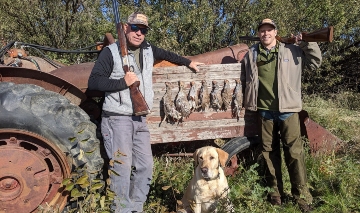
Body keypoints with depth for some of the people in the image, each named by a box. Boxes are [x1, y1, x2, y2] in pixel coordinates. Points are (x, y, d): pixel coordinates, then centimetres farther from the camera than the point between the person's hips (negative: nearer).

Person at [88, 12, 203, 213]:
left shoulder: (149, 50, 12)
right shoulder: (112, 51, -7)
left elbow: (167, 54, 32)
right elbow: (93, 82, -12)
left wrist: (188, 63, 41)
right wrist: (123, 82, -19)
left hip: (140, 119, 7)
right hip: (117, 119, -6)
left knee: (145, 166, 9)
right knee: (122, 168, -7)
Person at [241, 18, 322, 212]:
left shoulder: (292, 51, 5)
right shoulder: (251, 54, 9)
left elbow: (315, 63, 9)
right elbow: (243, 79, 19)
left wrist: (307, 43, -2)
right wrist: (245, 100, 15)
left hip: (287, 109, -1)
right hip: (264, 111, 2)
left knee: (294, 151, -2)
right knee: (269, 152, 10)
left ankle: (302, 195, 12)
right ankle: (275, 191, 25)